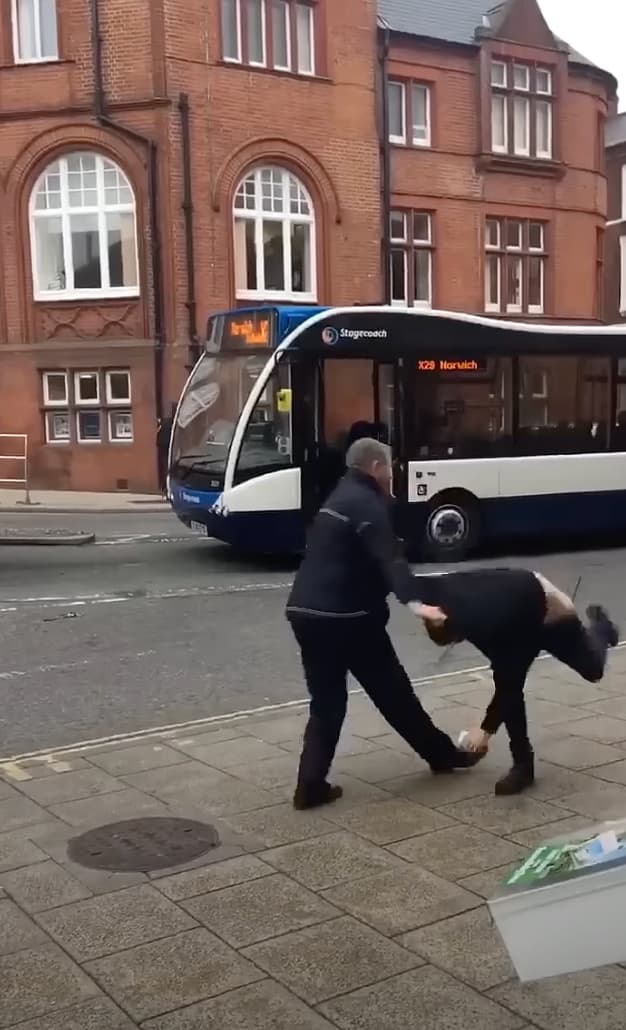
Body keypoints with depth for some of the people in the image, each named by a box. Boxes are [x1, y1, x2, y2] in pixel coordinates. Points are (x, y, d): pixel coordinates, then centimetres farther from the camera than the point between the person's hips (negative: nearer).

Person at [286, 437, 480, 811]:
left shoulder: (341, 498, 21)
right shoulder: (365, 503, -10)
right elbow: (388, 558, -27)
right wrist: (415, 602, -38)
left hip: (306, 611, 9)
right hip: (345, 616, -9)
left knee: (326, 701, 12)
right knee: (392, 690, 7)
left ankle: (311, 785, 5)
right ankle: (442, 754, 24)